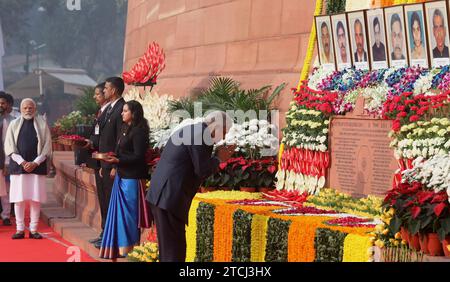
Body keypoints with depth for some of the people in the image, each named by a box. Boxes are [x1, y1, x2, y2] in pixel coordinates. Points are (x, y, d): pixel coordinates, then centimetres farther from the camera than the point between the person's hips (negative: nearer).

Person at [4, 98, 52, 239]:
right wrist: (21, 162, -9)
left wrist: (35, 163, -8)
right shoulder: (14, 125, 8)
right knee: (19, 198, -1)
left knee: (35, 198, -2)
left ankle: (34, 229, 4)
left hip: (37, 166, -1)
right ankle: (20, 229, 5)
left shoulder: (42, 125, 6)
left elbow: (47, 147, 2)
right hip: (18, 166, 1)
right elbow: (9, 147, 3)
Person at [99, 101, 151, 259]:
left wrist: (118, 160, -22)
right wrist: (112, 158, 3)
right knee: (120, 211, 12)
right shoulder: (126, 129, 13)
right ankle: (121, 247, 18)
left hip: (132, 178, -9)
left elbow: (138, 157, -19)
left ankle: (130, 249, 4)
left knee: (129, 212, -3)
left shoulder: (138, 131, -14)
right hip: (122, 176, 9)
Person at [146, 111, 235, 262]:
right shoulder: (200, 135, -11)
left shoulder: (188, 131, 20)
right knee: (174, 249, -7)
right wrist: (218, 159, 3)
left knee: (168, 244, 15)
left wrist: (217, 157, 14)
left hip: (160, 195, 10)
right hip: (170, 198, -10)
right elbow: (202, 171, -14)